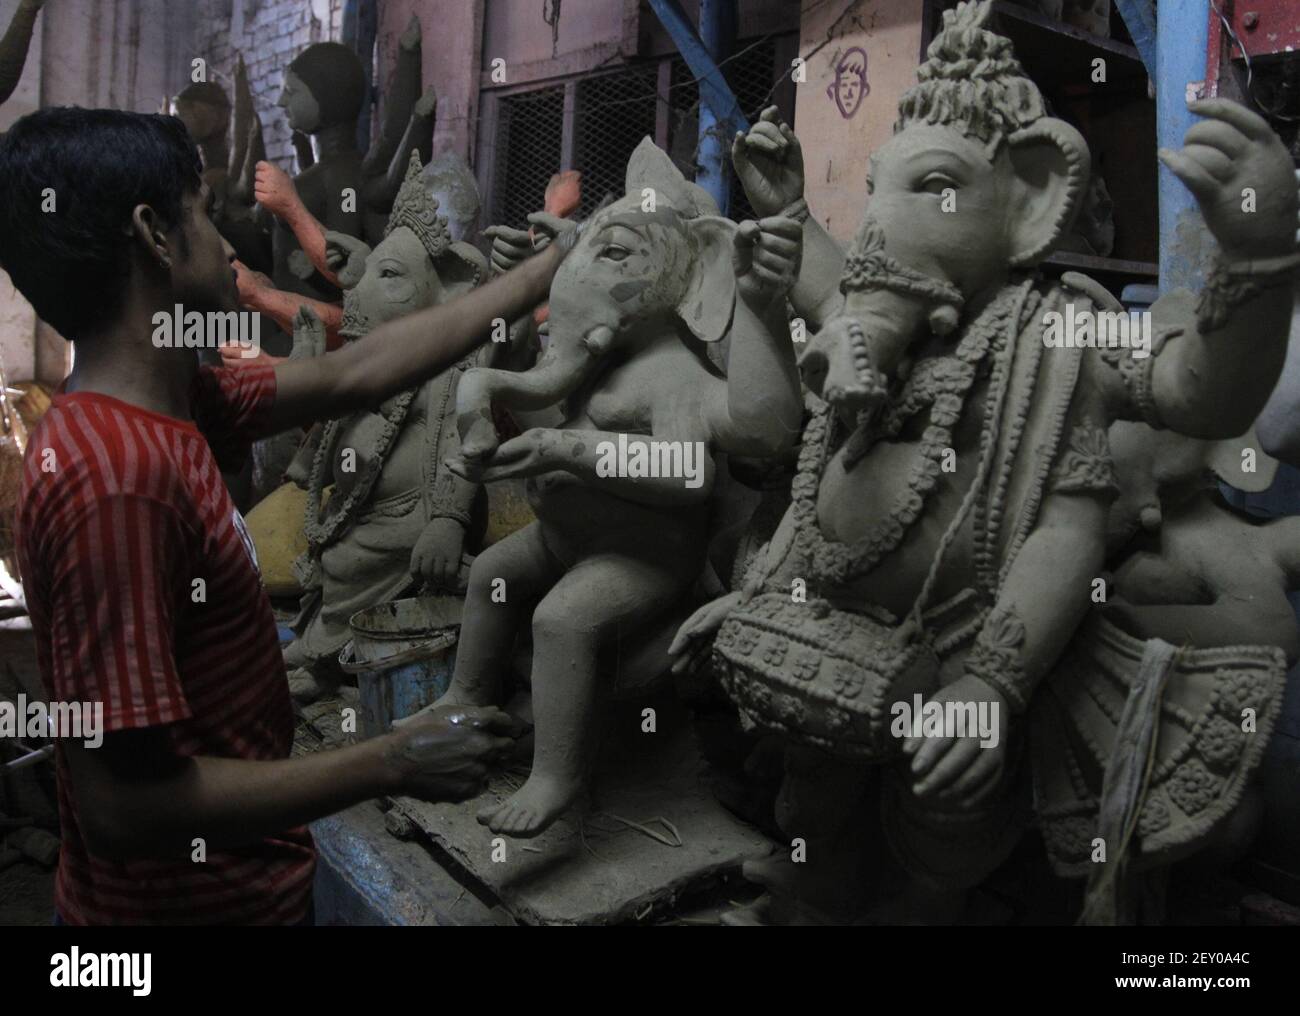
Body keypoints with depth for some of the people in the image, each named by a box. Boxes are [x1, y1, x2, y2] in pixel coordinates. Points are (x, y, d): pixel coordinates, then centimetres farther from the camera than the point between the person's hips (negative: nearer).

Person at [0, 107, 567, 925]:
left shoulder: (169, 407, -1)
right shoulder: (116, 479, -29)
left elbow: (351, 376, 7)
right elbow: (127, 805, -30)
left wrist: (548, 271, 12)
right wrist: (393, 764, -23)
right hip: (192, 903, -9)